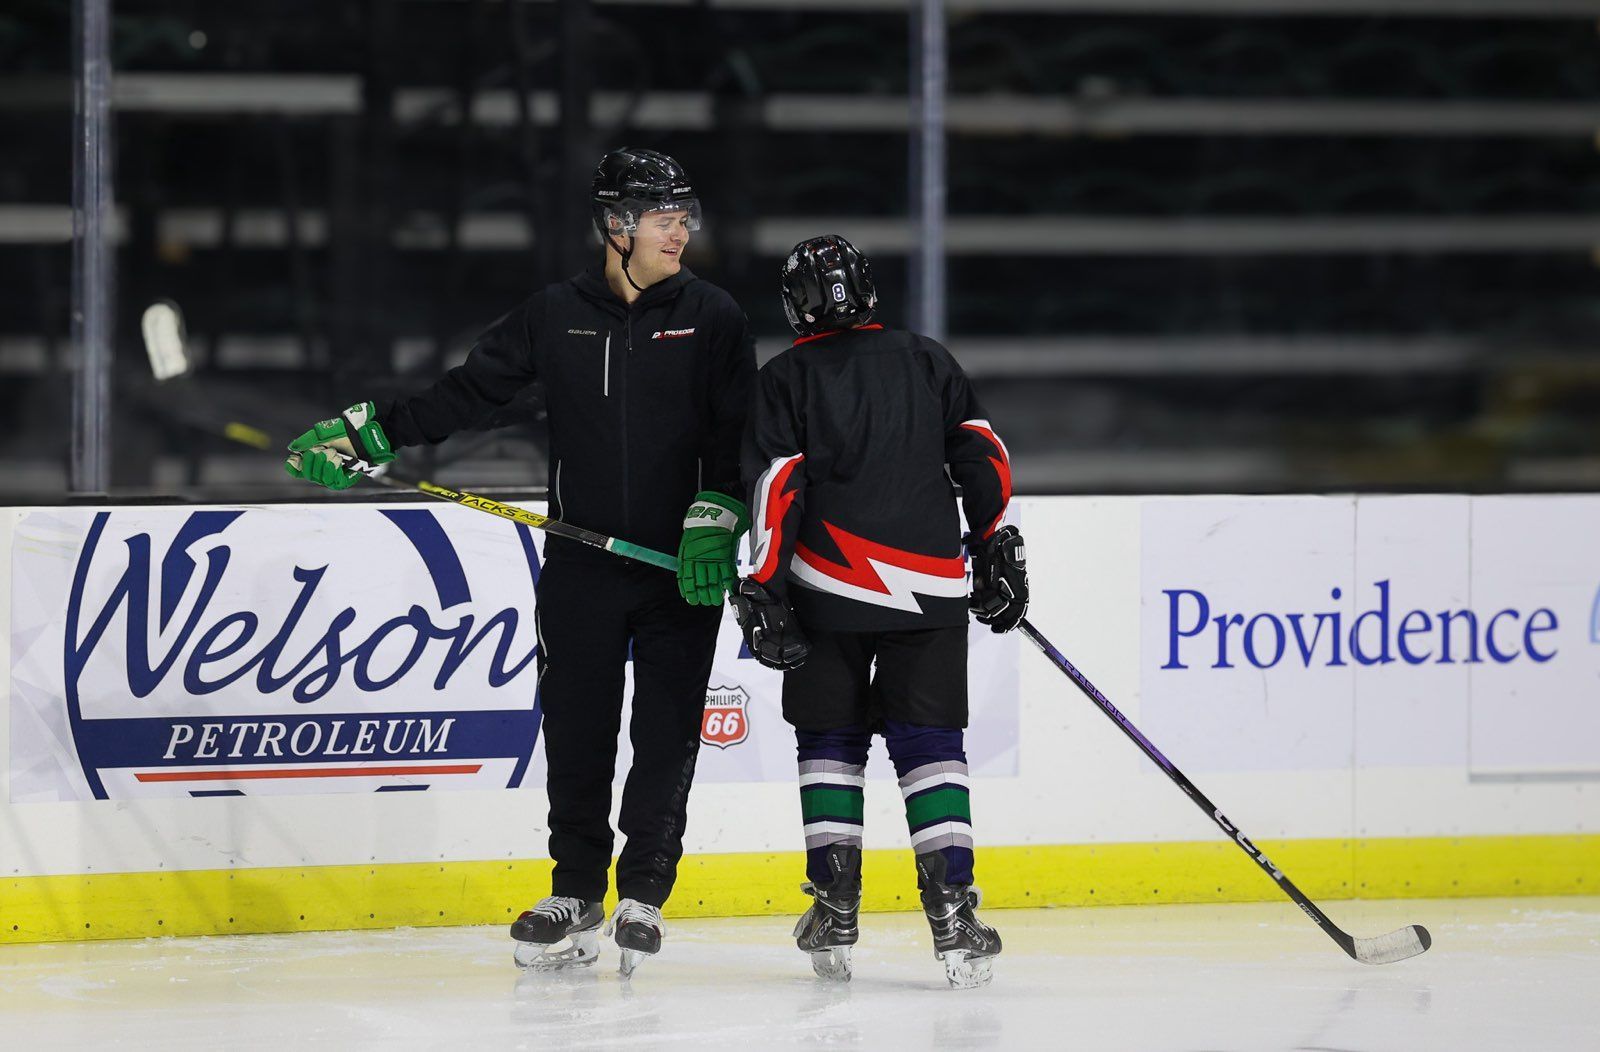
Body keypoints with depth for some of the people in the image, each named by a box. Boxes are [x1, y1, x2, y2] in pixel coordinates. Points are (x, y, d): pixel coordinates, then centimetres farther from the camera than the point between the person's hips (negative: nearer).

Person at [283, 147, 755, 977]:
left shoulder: (712, 318, 0)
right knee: (576, 729, 4)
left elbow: (740, 433, -5)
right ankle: (576, 894, 16)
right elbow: (465, 394, 5)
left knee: (666, 733, 1)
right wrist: (368, 435, -3)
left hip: (680, 568, -1)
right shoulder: (555, 317, 4)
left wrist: (714, 513, -18)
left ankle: (644, 894, 12)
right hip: (581, 566, 1)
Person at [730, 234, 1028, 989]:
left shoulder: (785, 379, 6)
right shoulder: (926, 361, 14)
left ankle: (835, 911, 7)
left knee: (831, 739, 12)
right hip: (931, 588, 1)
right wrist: (997, 551, 12)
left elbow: (777, 486, -3)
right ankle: (953, 917, -10)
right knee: (930, 746, 3)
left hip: (830, 588, -1)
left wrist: (763, 589, -4)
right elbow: (983, 455, 7)